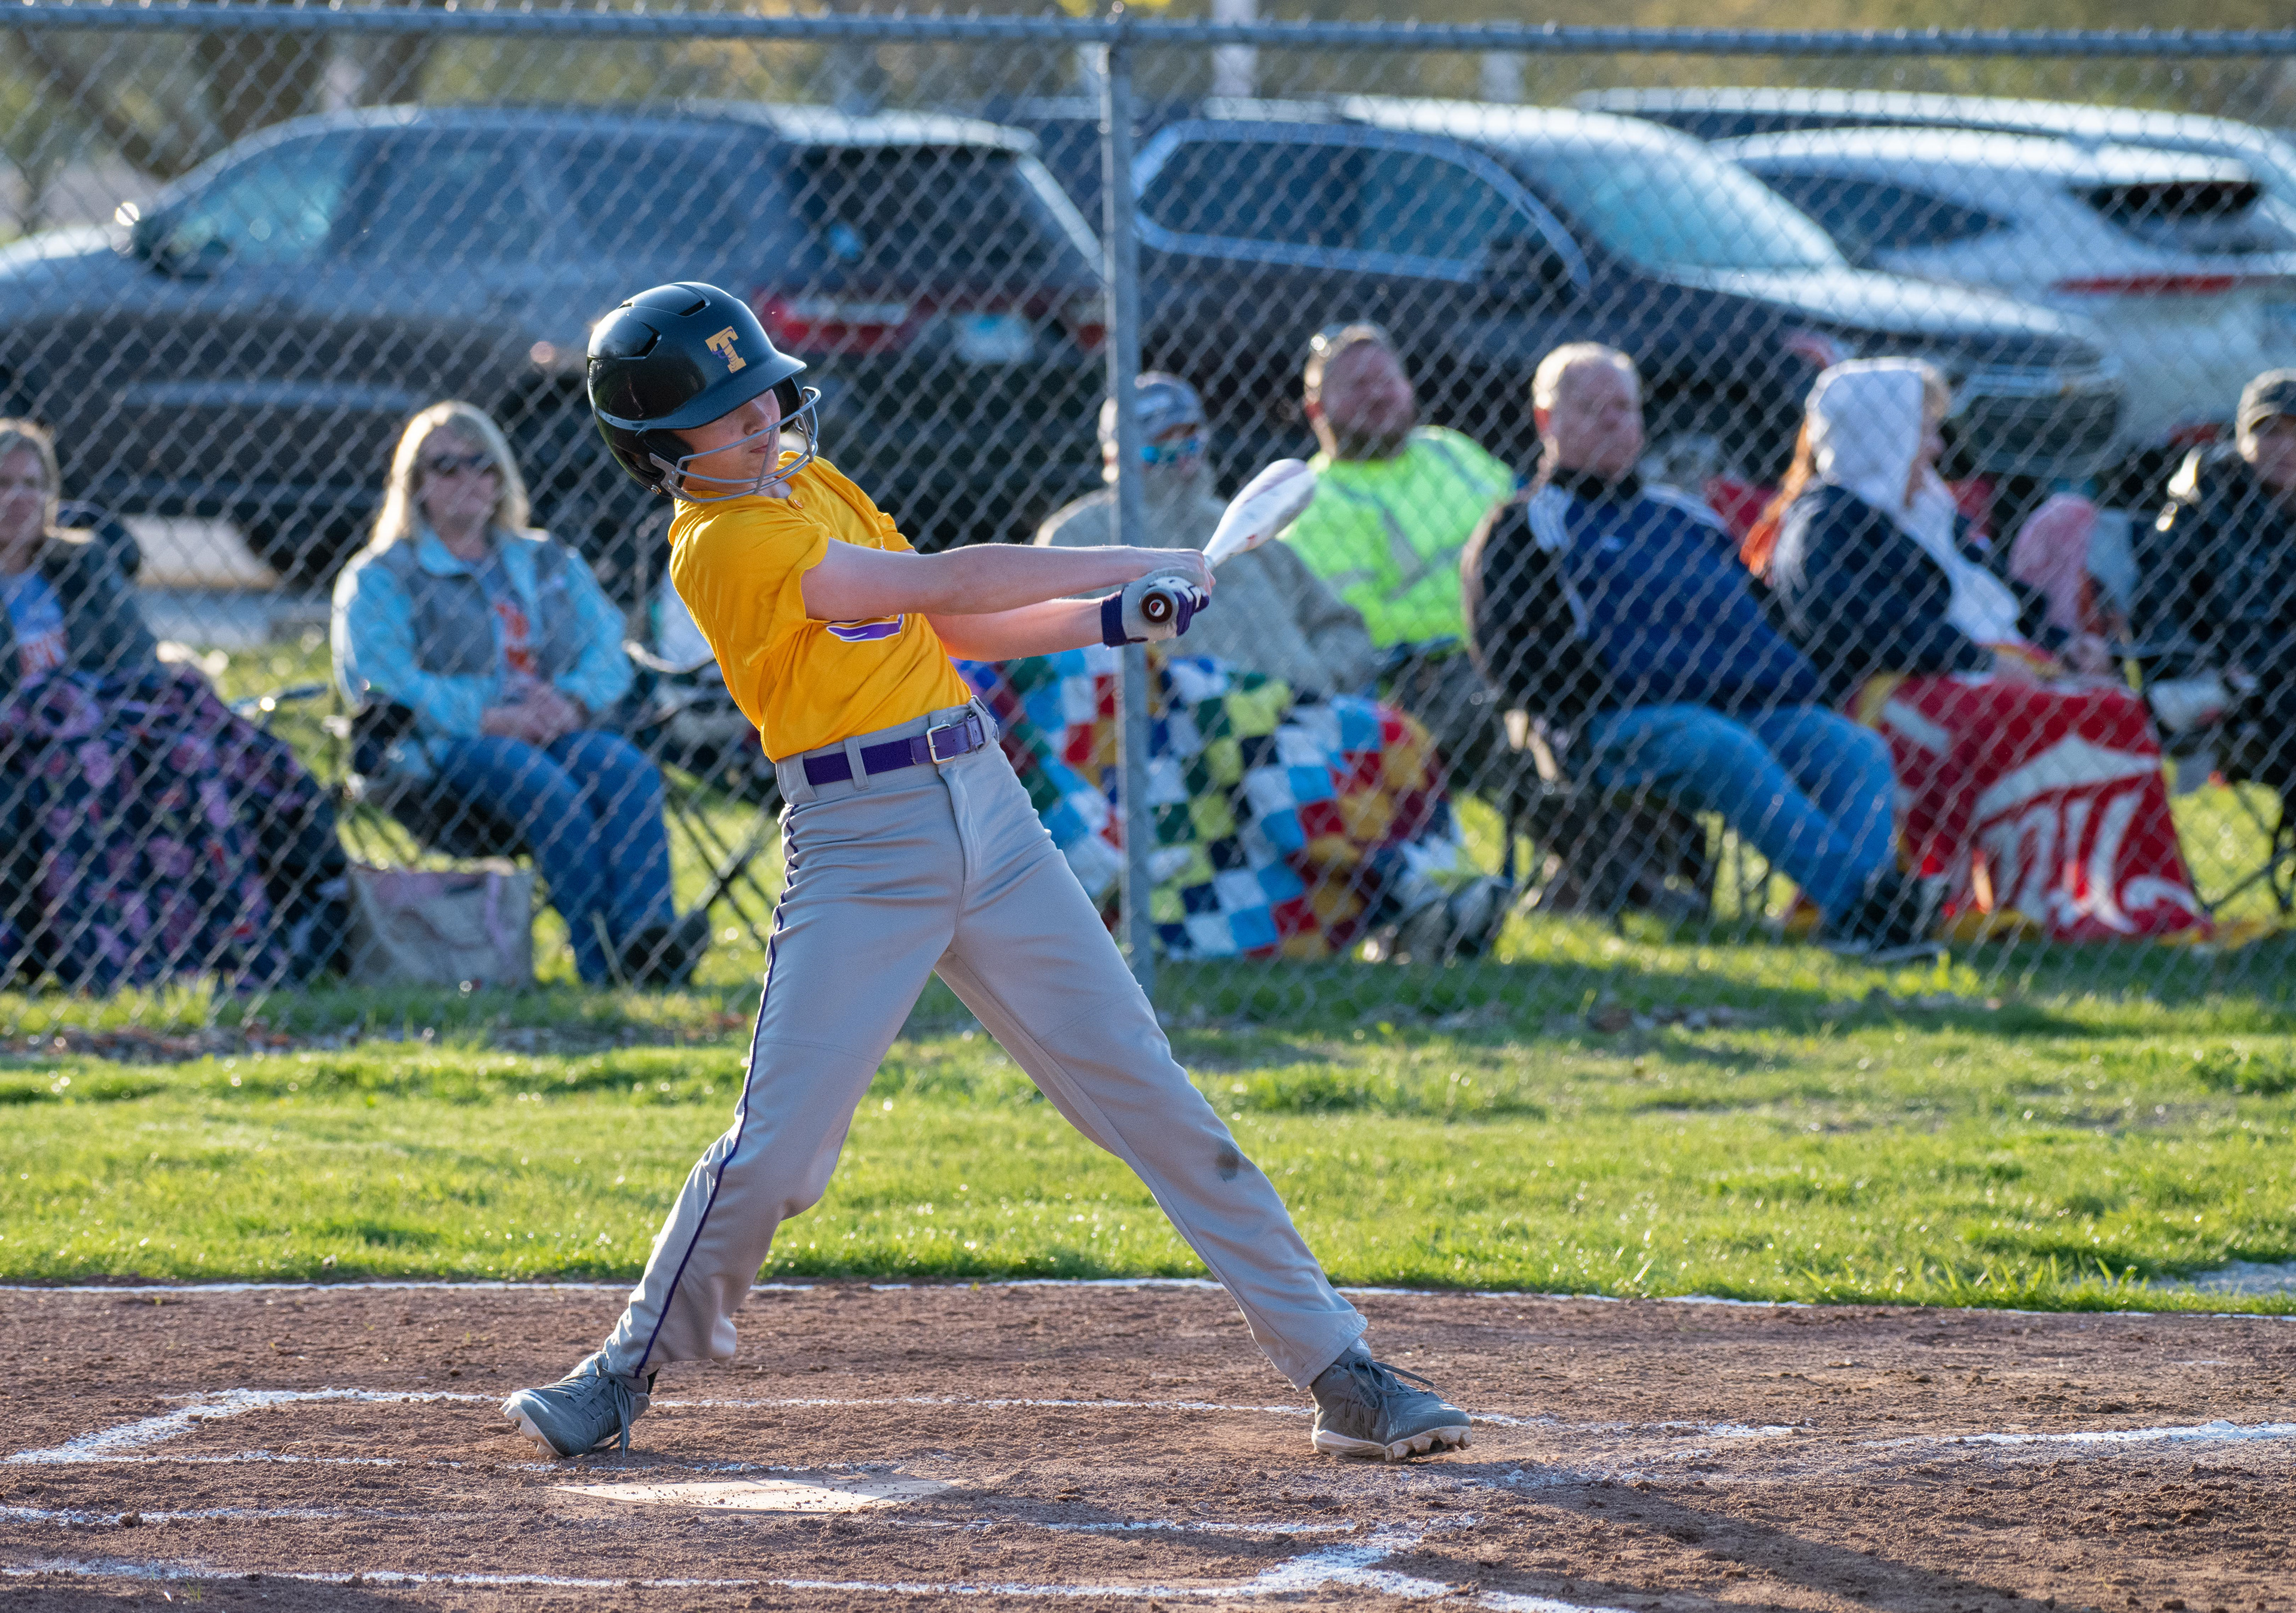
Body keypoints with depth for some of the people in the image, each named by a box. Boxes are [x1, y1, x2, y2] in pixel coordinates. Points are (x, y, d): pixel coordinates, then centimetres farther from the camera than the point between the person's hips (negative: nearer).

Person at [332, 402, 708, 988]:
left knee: (631, 773, -30)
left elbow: (608, 653, 14)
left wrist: (572, 700, -10)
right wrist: (492, 717, -17)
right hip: (443, 748, -4)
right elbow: (380, 682, -6)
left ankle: (649, 935, -46)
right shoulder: (380, 578, 10)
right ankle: (600, 957, -45)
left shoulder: (549, 563, 26)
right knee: (551, 790, -36)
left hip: (555, 728, 4)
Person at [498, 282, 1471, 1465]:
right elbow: (946, 584, -14)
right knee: (776, 1146, -9)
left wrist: (1111, 621, 4)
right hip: (858, 848, -7)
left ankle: (1335, 1368, 3)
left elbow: (949, 632, 18)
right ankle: (630, 1370, 14)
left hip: (983, 804, 7)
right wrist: (1143, 566, -8)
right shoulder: (724, 545, -12)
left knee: (1151, 1096, 3)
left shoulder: (809, 481, 15)